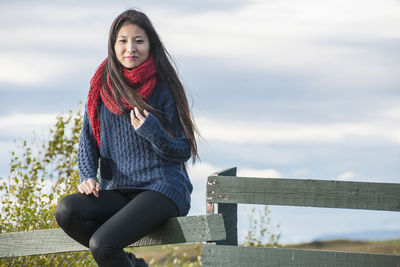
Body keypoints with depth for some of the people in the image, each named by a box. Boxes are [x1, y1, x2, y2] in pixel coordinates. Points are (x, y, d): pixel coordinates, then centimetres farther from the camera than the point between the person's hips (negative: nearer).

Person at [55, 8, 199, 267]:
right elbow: (88, 140, 11)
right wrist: (88, 177, -9)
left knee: (101, 243, -29)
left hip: (161, 188, -5)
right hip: (118, 191, 5)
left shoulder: (163, 88, -3)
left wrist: (151, 131, -20)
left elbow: (183, 152, -2)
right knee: (66, 210, -25)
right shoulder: (102, 86, 9)